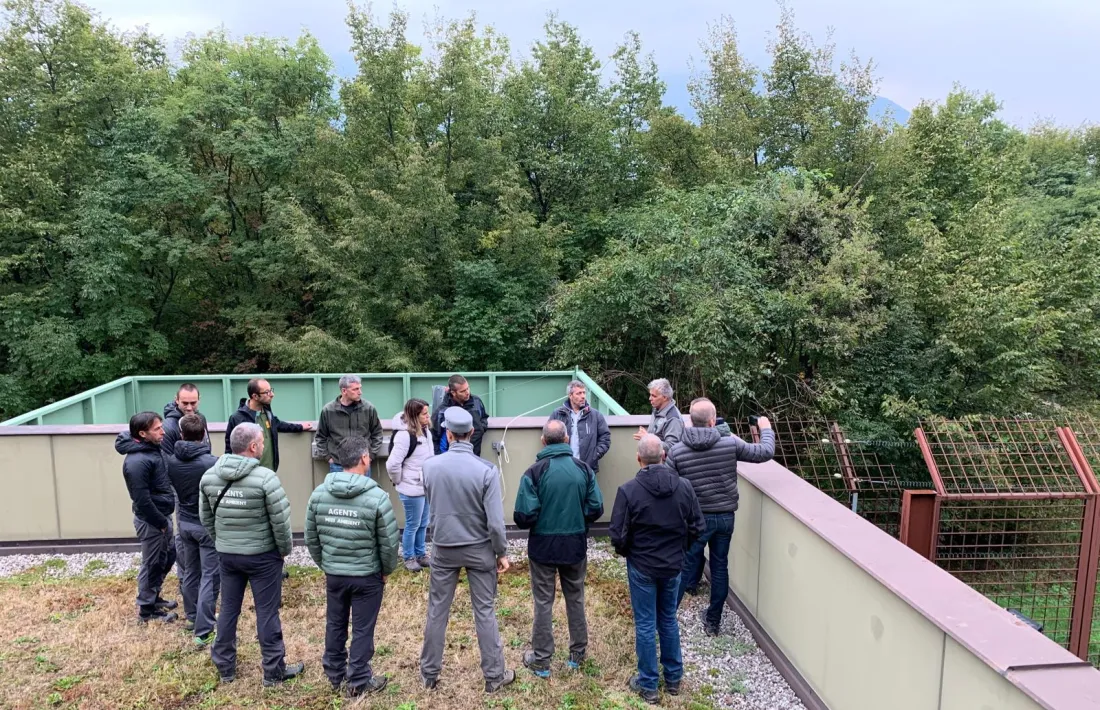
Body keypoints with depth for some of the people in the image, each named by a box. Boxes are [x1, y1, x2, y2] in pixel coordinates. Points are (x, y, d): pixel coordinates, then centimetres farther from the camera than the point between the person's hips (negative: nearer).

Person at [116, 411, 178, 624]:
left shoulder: (153, 449, 3)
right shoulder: (136, 461, -26)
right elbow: (142, 500, -25)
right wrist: (161, 522, -16)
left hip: (162, 516, 9)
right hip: (151, 521, -9)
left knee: (168, 557, 22)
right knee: (152, 564, 5)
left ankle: (154, 597, 39)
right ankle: (146, 610, 21)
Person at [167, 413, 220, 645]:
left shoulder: (171, 461, -7)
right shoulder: (213, 463, -23)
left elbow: (173, 487, 6)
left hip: (185, 524, 6)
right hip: (209, 526, -6)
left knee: (190, 572, 21)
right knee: (210, 577, 0)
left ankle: (192, 617, 36)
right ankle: (203, 632, 1)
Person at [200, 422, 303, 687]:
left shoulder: (209, 477, -2)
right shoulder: (265, 478, -21)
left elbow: (206, 518, 9)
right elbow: (281, 521, -17)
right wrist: (285, 549, -1)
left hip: (227, 555, 5)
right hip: (263, 556, -5)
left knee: (228, 609, 17)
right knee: (267, 612, 5)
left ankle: (225, 667, 30)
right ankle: (273, 671, 15)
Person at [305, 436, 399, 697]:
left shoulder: (319, 494, -6)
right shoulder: (377, 497, -19)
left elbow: (311, 538, 3)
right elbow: (389, 542, -12)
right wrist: (387, 570, 5)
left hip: (333, 575, 4)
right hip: (367, 576, -4)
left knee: (335, 625, 20)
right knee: (362, 629, 10)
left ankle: (334, 674, 36)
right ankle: (359, 682, 22)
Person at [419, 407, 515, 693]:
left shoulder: (430, 466, -10)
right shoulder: (486, 470, -18)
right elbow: (495, 521, -16)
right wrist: (502, 552, -2)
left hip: (443, 548, 2)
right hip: (479, 549, -2)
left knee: (437, 611, 15)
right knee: (485, 612, 9)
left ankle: (429, 674, 28)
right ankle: (494, 675, 20)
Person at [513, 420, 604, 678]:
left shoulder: (535, 471, -16)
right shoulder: (584, 468, -7)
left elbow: (524, 516, -19)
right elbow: (596, 509, -6)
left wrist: (532, 523, 3)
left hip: (543, 546, -3)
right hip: (576, 545, 3)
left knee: (543, 602, 10)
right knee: (576, 599, 18)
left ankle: (541, 660, 19)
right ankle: (577, 654, 31)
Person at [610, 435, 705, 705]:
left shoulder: (628, 489, -19)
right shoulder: (684, 486, -9)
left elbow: (618, 535, -15)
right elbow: (697, 527, -2)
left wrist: (626, 552, 6)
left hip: (642, 566, -3)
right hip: (673, 565, 4)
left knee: (645, 625, 9)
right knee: (669, 620, 20)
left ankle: (648, 685, 20)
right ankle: (674, 678, 32)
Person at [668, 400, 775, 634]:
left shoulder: (677, 451, -11)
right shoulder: (731, 444, -11)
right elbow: (765, 452, -1)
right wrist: (766, 429, 18)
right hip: (725, 516, 1)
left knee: (685, 568, 9)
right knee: (720, 567, 16)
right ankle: (713, 622, 27)